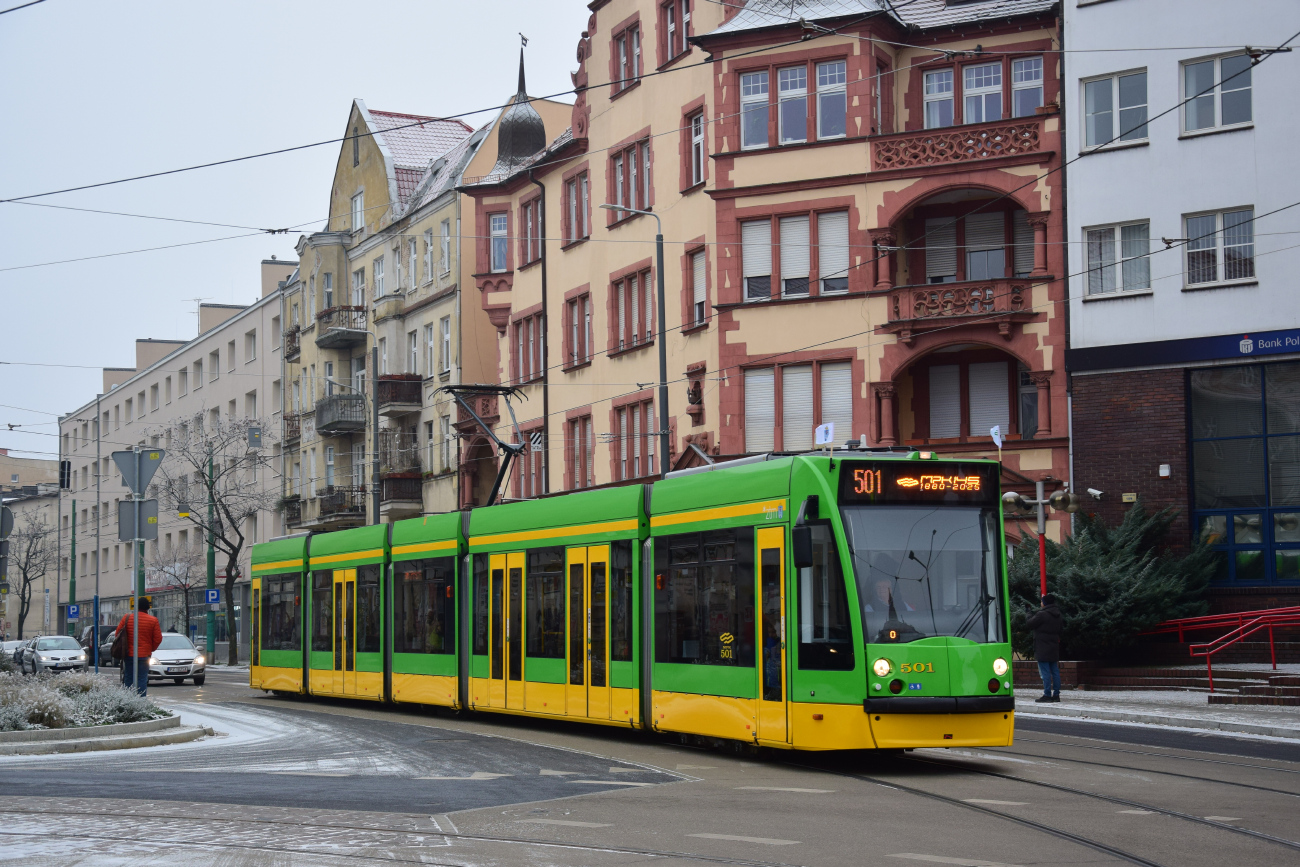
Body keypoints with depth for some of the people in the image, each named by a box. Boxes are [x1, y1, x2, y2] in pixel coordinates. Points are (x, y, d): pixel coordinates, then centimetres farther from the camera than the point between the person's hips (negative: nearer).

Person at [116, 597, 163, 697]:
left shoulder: (127, 618, 0)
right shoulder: (153, 620, -5)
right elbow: (158, 639, -3)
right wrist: (151, 649, 15)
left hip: (128, 654, 2)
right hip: (144, 655, -2)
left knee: (128, 679, 10)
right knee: (142, 680, -1)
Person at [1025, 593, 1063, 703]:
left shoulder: (1041, 615, -15)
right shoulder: (1057, 615, 11)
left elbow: (1028, 624, -8)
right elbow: (1059, 631, 17)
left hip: (1043, 650, -8)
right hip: (1054, 648, 8)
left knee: (1045, 672, -7)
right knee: (1055, 671, 9)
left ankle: (1047, 695, -9)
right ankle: (1056, 694, 10)